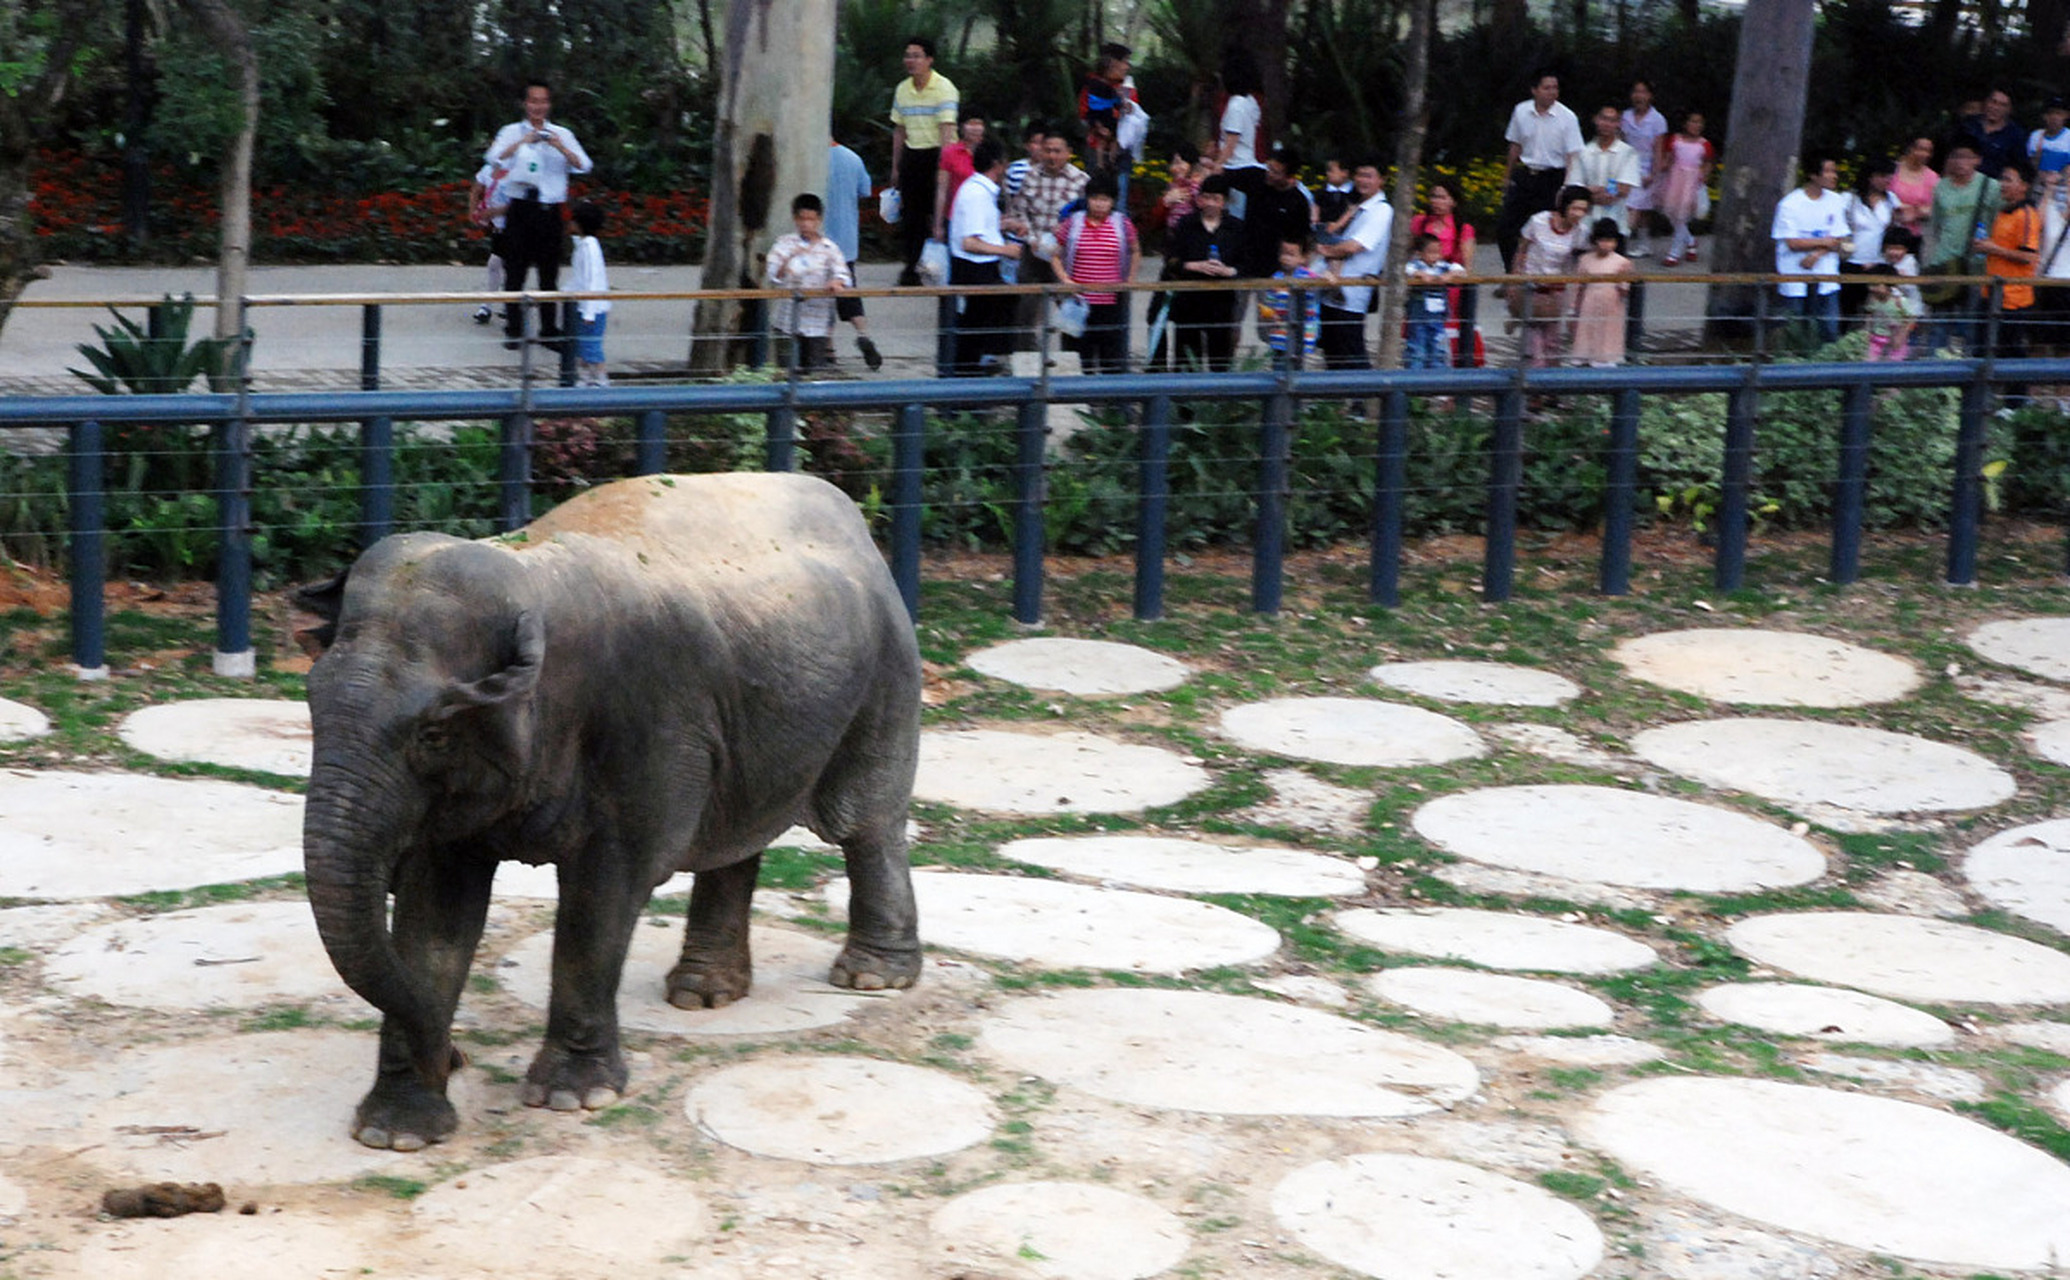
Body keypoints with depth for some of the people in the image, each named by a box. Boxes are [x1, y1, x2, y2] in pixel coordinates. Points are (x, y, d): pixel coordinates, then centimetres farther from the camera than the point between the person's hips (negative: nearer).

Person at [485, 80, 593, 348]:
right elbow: (494, 160, -12)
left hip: (550, 211, 2)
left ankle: (549, 329, 13)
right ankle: (513, 330, 6)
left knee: (549, 273, 5)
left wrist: (561, 148, -19)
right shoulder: (512, 133, 5)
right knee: (515, 271, 0)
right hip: (520, 208, -2)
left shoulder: (562, 135, 9)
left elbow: (583, 166, -3)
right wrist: (522, 142, -24)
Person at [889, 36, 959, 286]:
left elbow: (947, 129, -15)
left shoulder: (943, 88, -8)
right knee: (911, 212, 3)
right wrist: (896, 167, 15)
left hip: (936, 153, -5)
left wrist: (942, 164, -23)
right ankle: (912, 264, 10)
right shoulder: (902, 89, 10)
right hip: (912, 155, 5)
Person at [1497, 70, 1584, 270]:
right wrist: (1507, 176, 20)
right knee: (1504, 225, 1)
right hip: (1524, 176, 4)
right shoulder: (1521, 112, 1)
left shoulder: (1567, 117, -10)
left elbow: (1573, 156, -12)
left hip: (1552, 178, -4)